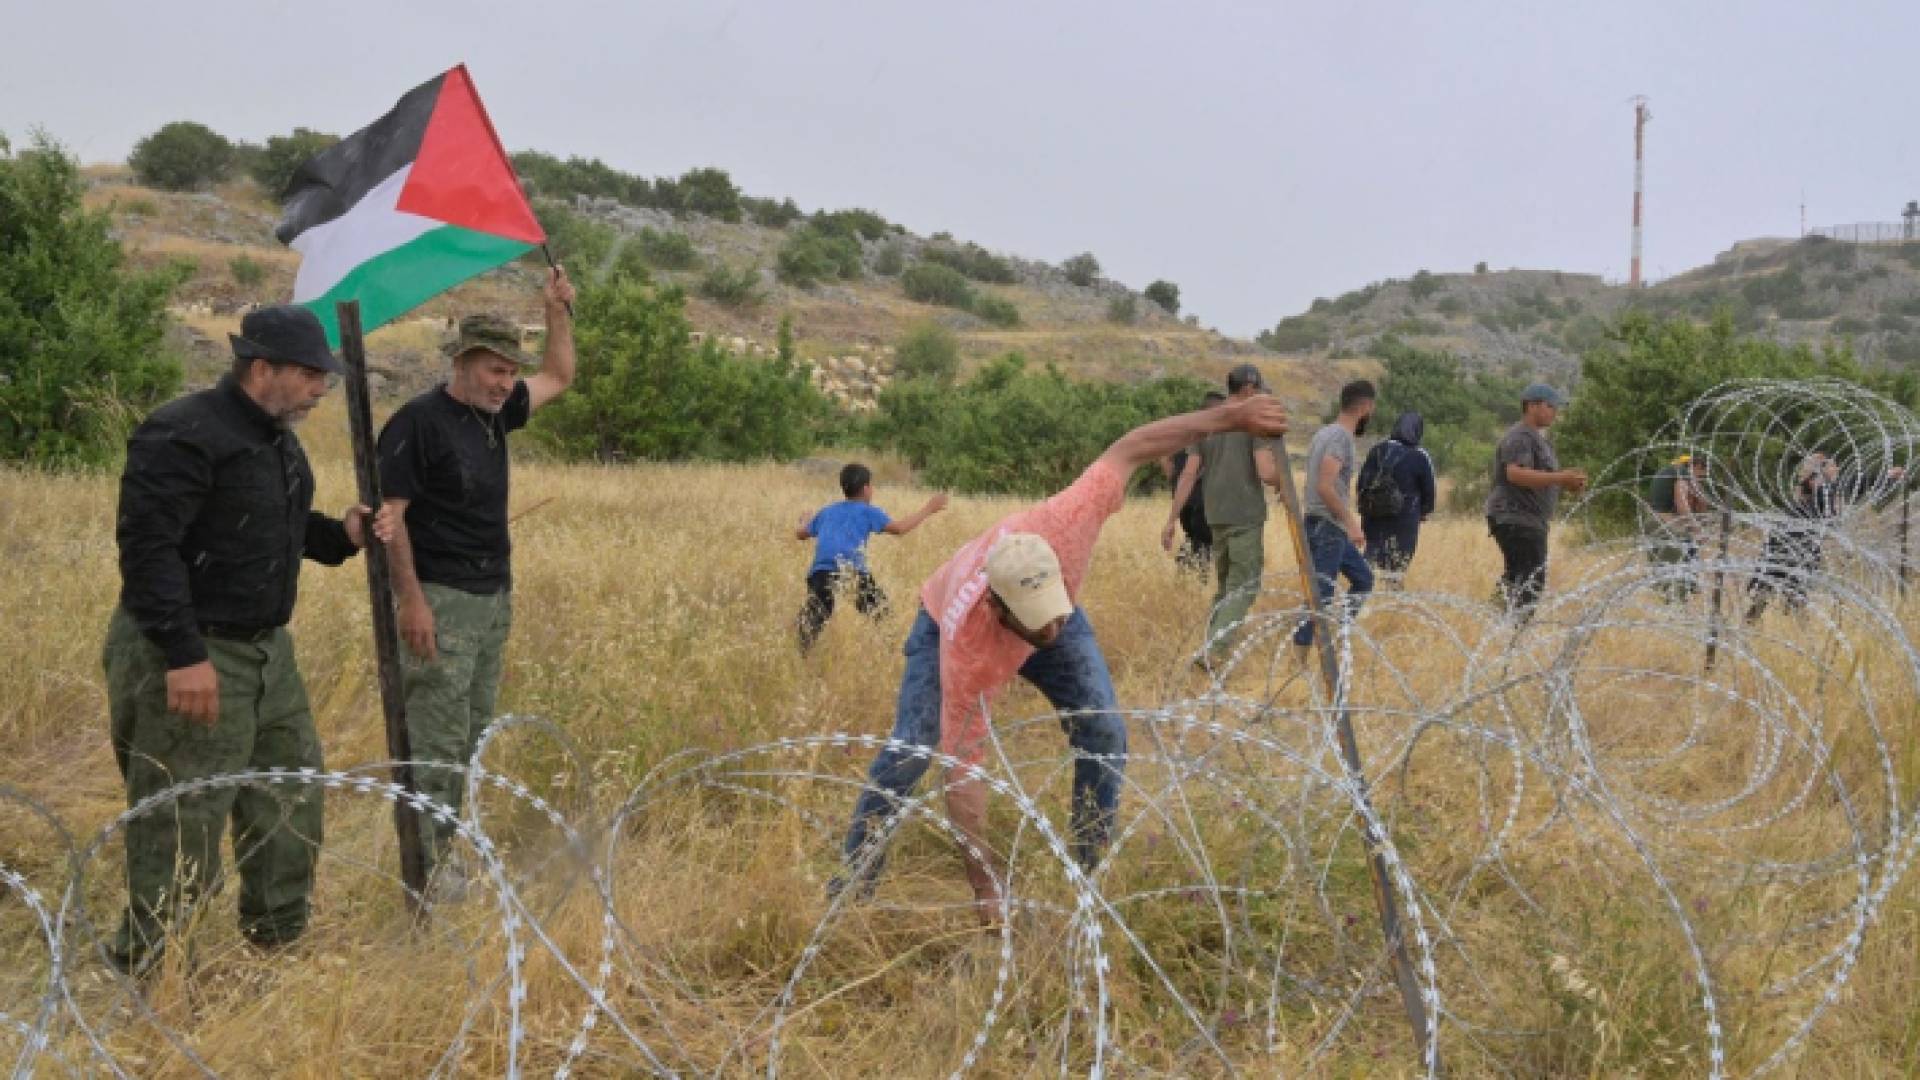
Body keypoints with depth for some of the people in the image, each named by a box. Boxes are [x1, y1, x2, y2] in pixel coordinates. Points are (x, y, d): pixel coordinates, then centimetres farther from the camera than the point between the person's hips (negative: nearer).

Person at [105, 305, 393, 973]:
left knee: (292, 800, 17)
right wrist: (184, 655, -27)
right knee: (183, 825, -3)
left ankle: (280, 942, 33)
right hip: (189, 659, -10)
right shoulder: (184, 435, -19)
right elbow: (147, 547, -24)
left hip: (268, 651, 10)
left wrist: (342, 535, 4)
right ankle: (140, 968, 12)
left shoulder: (278, 441, 12)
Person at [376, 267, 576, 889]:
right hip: (440, 600, -8)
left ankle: (443, 847, 21)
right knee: (436, 738, -8)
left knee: (471, 734, 12)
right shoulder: (418, 421, -12)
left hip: (494, 598, 8)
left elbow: (558, 378, 27)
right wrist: (411, 600, -20)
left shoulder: (496, 413, 10)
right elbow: (388, 514, -15)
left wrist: (557, 311, 15)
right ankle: (422, 866, -2)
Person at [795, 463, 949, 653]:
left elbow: (800, 533, 36)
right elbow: (899, 528, 6)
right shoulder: (867, 511, 15)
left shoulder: (827, 511, 27)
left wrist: (805, 521, 61)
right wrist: (928, 510, 16)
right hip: (850, 571, -4)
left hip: (819, 572, 4)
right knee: (880, 612, 9)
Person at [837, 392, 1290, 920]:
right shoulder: (965, 652, -46)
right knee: (911, 750, -19)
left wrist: (1230, 416, -29)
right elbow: (962, 772, -39)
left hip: (1053, 611, 3)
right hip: (946, 620, -3)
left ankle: (1091, 872, 9)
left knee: (1104, 735, -9)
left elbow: (1127, 450, -30)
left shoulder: (1059, 527, -45)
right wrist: (984, 887, -39)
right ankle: (856, 878, 0)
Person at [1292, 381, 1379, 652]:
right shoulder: (1342, 437, -16)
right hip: (1328, 527, -10)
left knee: (1363, 578, 19)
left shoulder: (1325, 433, 13)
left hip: (1324, 526, 10)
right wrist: (1351, 523, -19)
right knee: (1319, 595, -8)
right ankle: (1299, 658, -8)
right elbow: (1325, 487, -24)